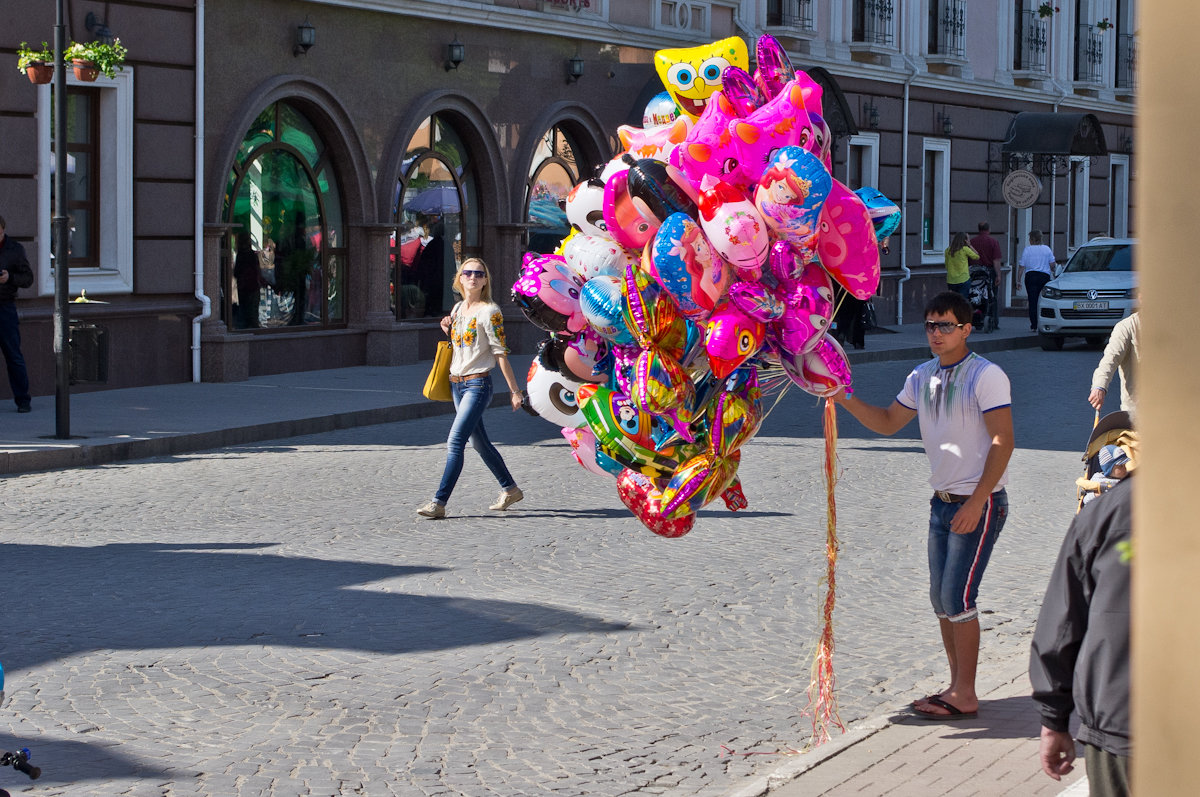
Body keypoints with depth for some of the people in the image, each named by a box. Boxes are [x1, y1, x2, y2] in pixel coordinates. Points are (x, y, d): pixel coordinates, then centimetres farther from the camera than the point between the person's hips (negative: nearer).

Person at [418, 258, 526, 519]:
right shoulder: (458, 308, 12)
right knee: (480, 442, 15)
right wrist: (448, 330, 4)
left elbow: (500, 353, -11)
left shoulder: (489, 311, -10)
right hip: (456, 384, 8)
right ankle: (510, 489, 30)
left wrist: (515, 390, -10)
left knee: (455, 443, -15)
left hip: (477, 385, -8)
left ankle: (439, 502, -16)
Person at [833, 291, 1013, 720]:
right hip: (942, 502, 8)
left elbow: (1002, 441, -16)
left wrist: (975, 503, -21)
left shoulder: (986, 376, -12)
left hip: (980, 503, -8)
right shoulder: (922, 377, 10)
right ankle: (957, 687, 19)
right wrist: (845, 400, 4)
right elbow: (888, 422, 21)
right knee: (941, 599, 9)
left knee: (957, 596, -10)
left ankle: (965, 696, -3)